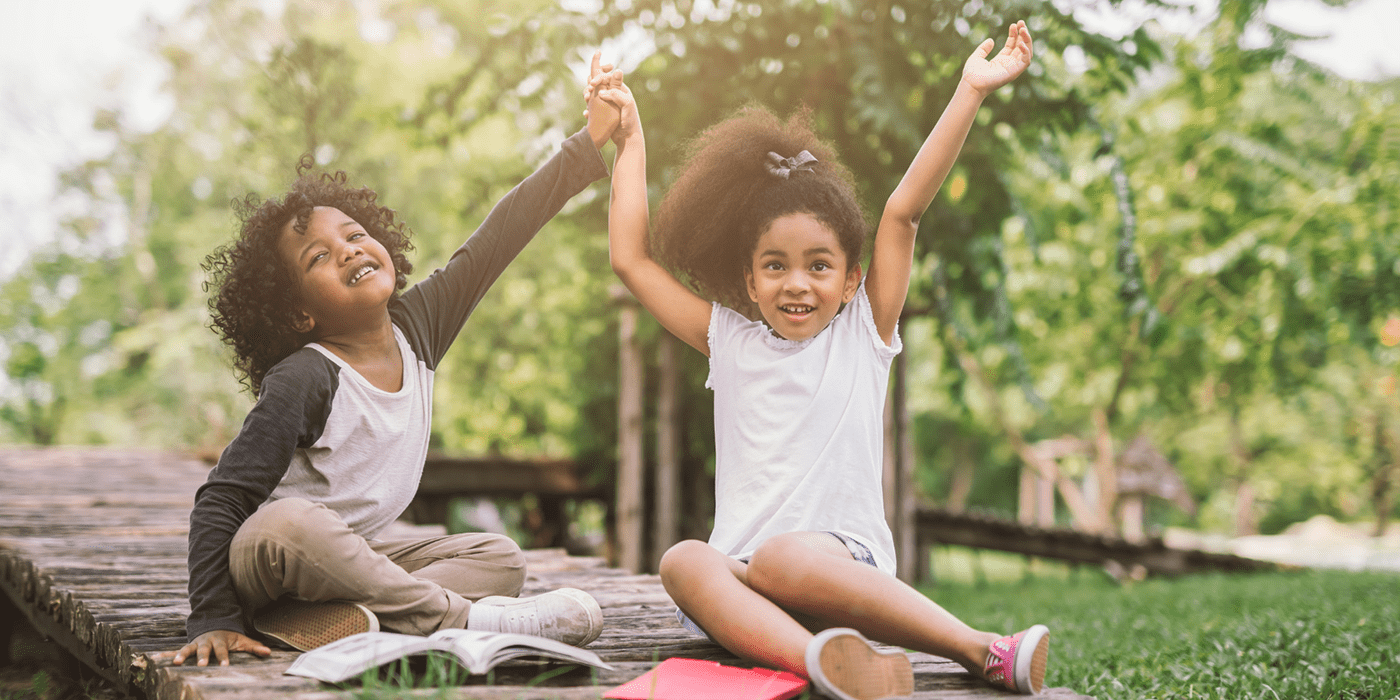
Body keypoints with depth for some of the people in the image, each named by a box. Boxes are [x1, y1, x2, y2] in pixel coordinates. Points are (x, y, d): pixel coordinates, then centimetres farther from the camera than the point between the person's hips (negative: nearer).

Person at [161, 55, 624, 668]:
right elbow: (220, 502, -22)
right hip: (265, 560, -7)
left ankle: (342, 622, -27)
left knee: (500, 558, -5)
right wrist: (213, 619, -29)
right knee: (290, 524, -38)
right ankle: (457, 616, -26)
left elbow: (495, 242, 0)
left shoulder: (415, 325, -4)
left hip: (351, 555, 7)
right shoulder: (303, 381, -22)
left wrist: (589, 141, 1)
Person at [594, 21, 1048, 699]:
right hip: (742, 579, 3)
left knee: (782, 557, -37)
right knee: (682, 562, -31)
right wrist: (630, 141, 20)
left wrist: (970, 92, -5)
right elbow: (631, 260, 16)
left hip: (844, 565, -2)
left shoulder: (863, 334, 9)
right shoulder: (730, 343, 16)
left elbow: (902, 212, 0)